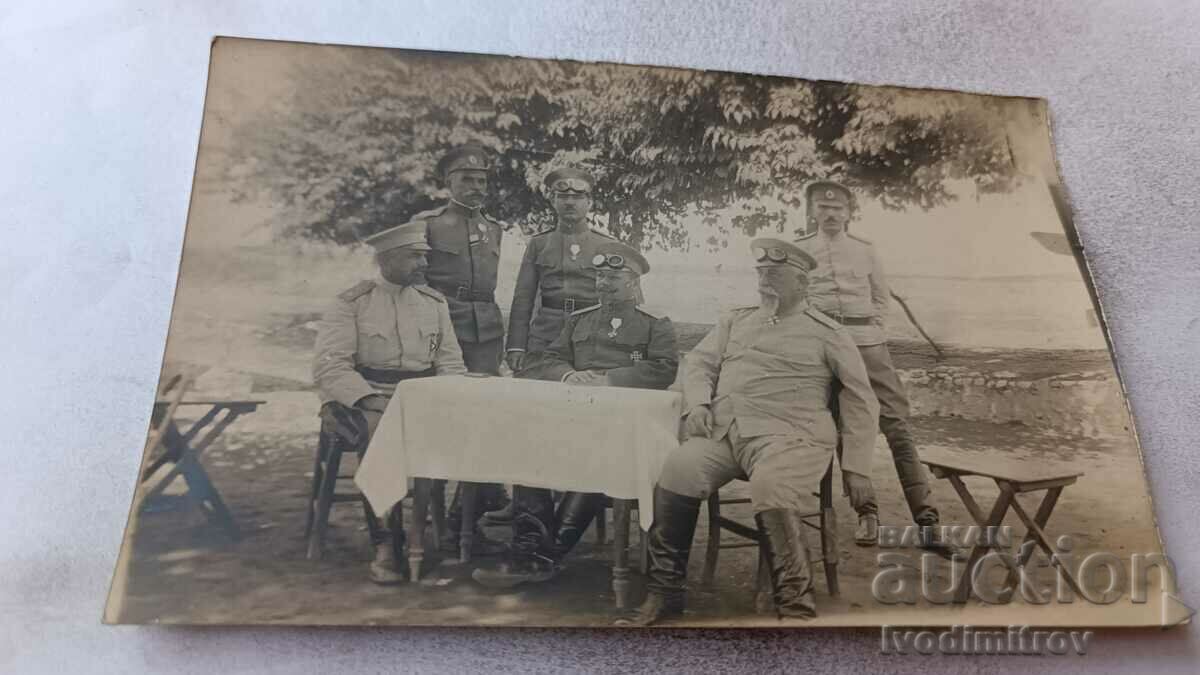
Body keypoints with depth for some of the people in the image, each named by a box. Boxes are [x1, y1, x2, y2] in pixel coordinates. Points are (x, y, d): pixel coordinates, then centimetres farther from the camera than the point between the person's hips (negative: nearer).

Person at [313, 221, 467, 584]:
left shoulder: (435, 302, 14)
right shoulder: (351, 304, 1)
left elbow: (451, 362, 11)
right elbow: (328, 366, -7)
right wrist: (371, 398, -21)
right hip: (365, 400, -3)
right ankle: (386, 545, -24)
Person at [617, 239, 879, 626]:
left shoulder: (827, 333, 12)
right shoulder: (736, 321, 25)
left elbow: (860, 401, 10)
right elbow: (699, 361, 20)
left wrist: (856, 468, 3)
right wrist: (698, 404, -1)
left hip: (787, 436, -3)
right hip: (724, 431, 4)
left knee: (770, 489, -37)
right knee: (677, 470, -26)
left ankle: (795, 604, -21)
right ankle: (663, 592, -14)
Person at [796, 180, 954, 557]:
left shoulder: (865, 250, 10)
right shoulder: (799, 252, 5)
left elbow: (882, 296, 19)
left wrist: (870, 326, 5)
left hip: (868, 345, 1)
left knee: (897, 426, -6)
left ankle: (925, 519, -5)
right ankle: (867, 513, 11)